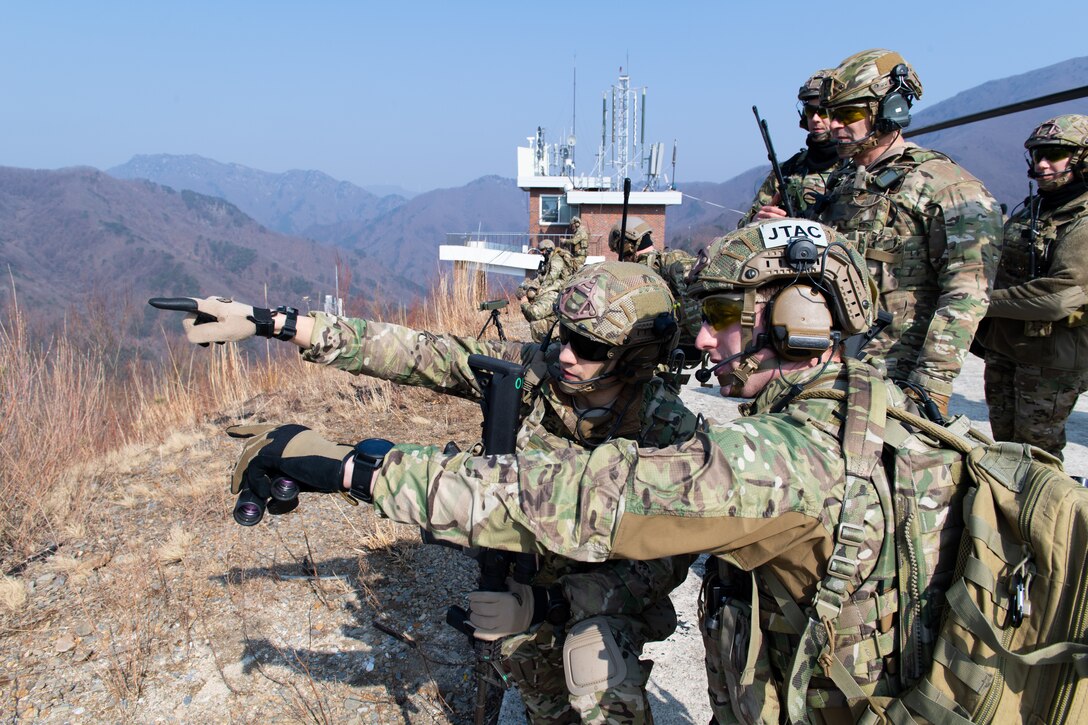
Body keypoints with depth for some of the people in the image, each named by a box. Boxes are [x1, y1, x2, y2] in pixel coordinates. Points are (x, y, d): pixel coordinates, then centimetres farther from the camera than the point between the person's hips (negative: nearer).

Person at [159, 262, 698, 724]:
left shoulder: (672, 434, -27)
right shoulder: (536, 372, -22)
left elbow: (668, 561, -23)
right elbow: (413, 353, -23)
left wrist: (547, 603, -33)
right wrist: (268, 321, -28)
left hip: (609, 585, -3)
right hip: (523, 566, 3)